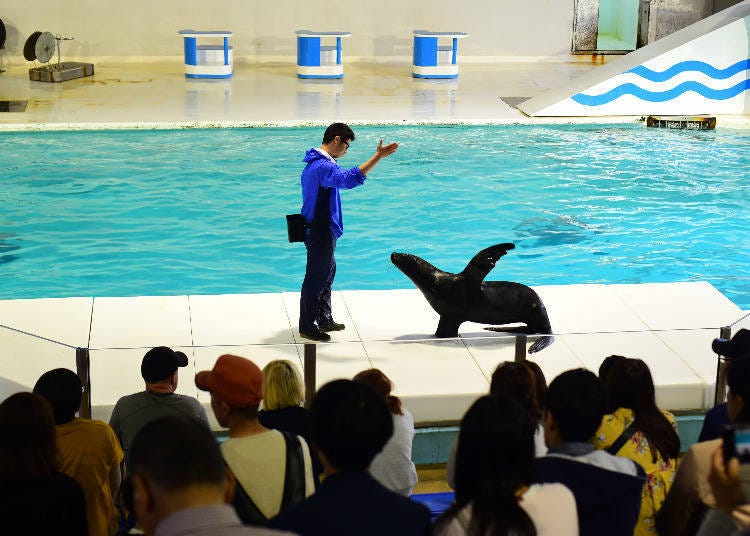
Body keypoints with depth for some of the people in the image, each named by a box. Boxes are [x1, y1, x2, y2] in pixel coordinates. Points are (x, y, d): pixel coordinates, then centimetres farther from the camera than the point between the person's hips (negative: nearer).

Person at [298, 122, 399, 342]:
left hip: (319, 230, 11)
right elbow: (349, 179, -43)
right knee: (316, 279, -1)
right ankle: (307, 327, 9)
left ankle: (324, 319, 33)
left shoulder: (315, 163, 11)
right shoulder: (323, 166, -24)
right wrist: (378, 156, -45)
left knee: (327, 272, 21)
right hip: (320, 233, -11)